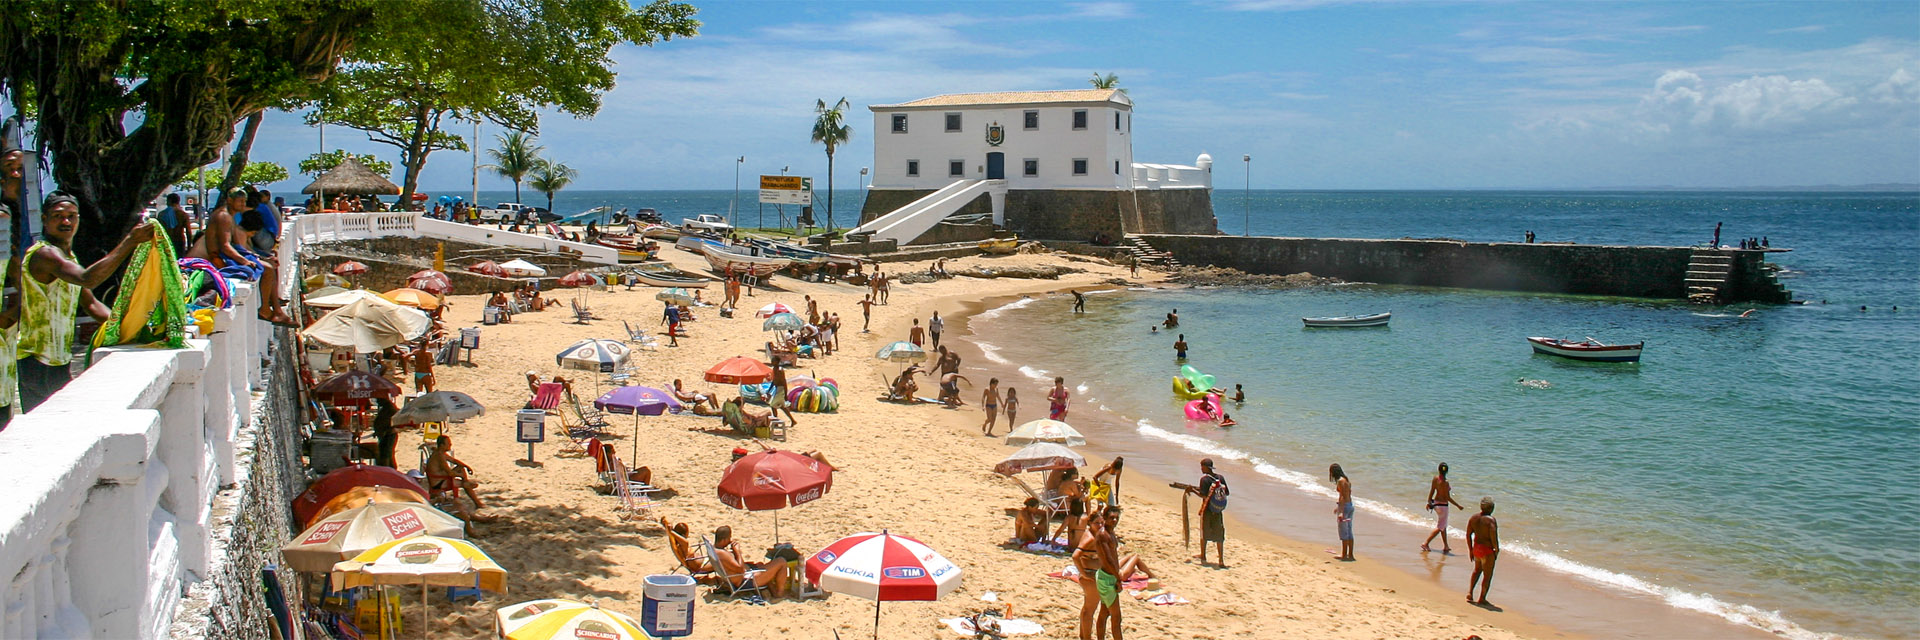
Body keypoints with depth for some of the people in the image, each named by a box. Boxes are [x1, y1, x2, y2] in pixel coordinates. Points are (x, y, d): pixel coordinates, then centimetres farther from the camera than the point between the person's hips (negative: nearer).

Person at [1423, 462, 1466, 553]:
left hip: (1436, 503, 8)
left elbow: (1431, 491, 5)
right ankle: (1425, 543, 1)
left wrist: (1429, 502, 16)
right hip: (1442, 505, -8)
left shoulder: (1435, 478, -5)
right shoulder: (1445, 483, -24)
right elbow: (1448, 498, -19)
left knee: (1443, 525, 20)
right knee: (1439, 527, 5)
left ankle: (1446, 546, 29)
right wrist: (1458, 506, -10)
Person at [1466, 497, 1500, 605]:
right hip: (1487, 549, -6)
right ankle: (1482, 598, 14)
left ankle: (1469, 592, 17)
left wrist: (1470, 549, 15)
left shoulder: (1473, 518, 1)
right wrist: (1496, 550, -8)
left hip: (1476, 547, 6)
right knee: (1487, 575, 9)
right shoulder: (1491, 520, -18)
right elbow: (1493, 537, -22)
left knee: (1477, 570, 28)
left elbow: (1468, 534, 6)